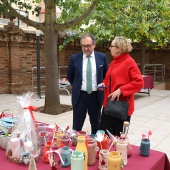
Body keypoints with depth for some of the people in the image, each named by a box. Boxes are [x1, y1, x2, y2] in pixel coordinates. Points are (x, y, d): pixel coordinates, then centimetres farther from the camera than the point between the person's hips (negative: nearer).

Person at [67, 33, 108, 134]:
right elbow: (70, 76, 11)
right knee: (77, 126, 6)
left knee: (96, 125, 14)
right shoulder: (74, 58, -3)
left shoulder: (102, 57, -2)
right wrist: (77, 87, 10)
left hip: (96, 96, 1)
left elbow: (107, 75, 13)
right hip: (80, 96, -1)